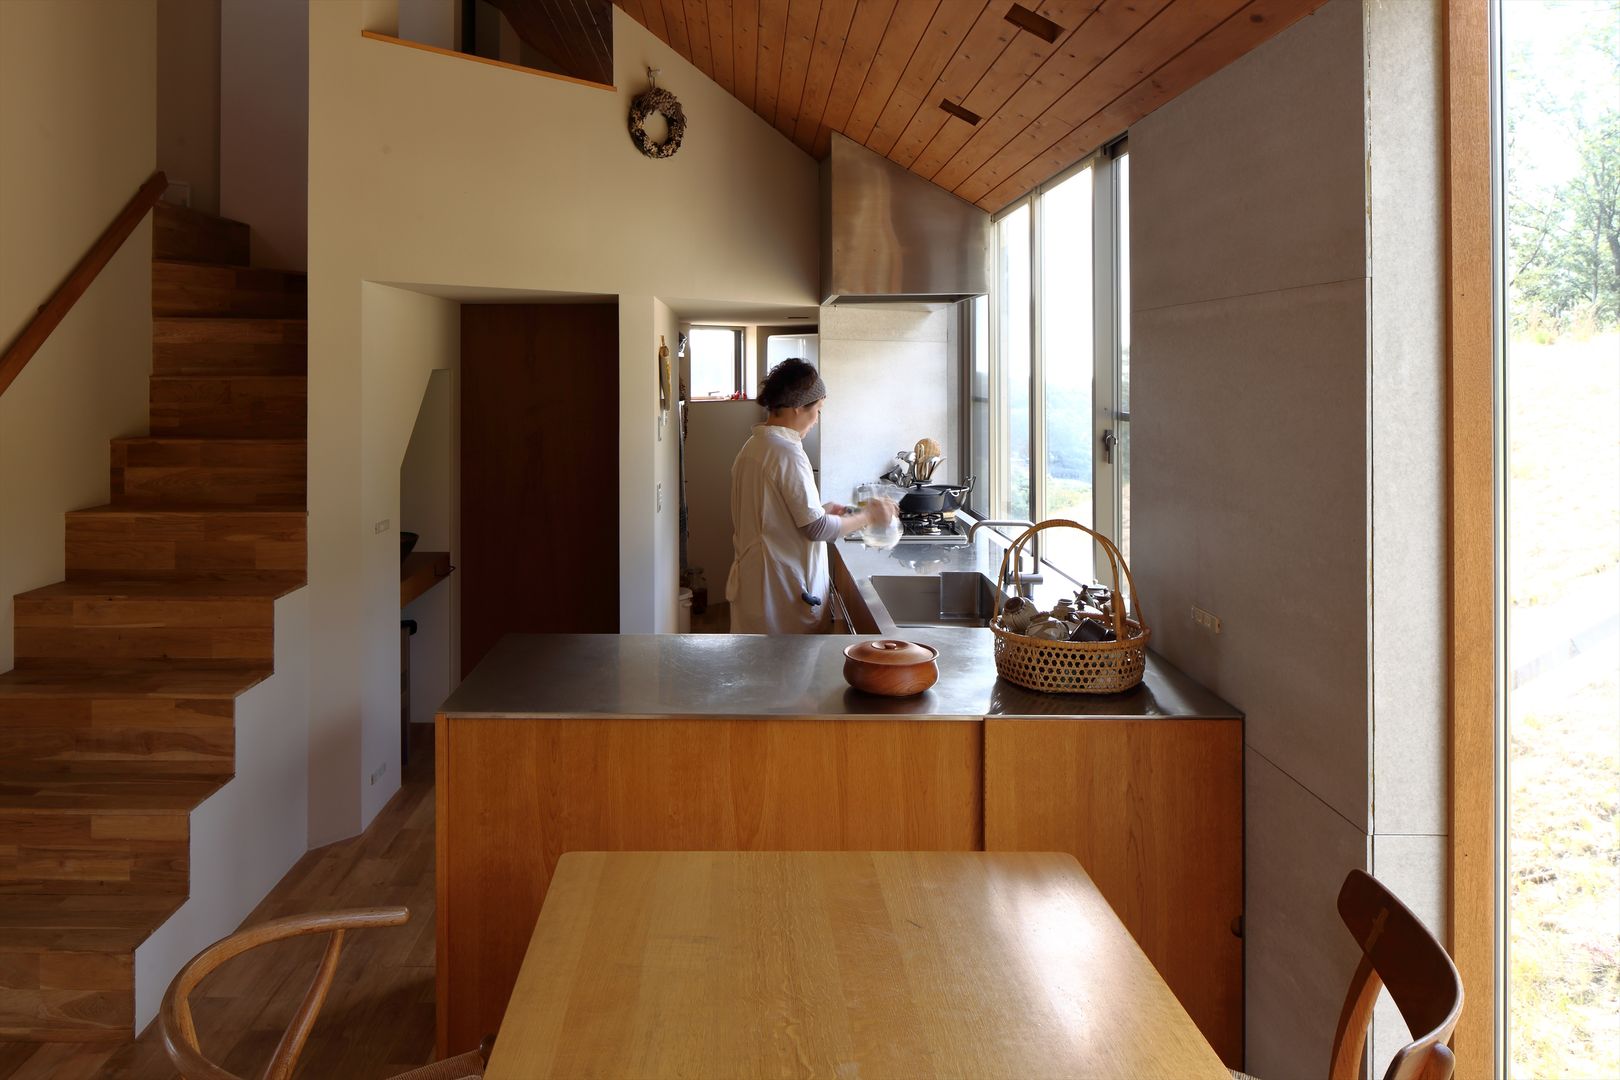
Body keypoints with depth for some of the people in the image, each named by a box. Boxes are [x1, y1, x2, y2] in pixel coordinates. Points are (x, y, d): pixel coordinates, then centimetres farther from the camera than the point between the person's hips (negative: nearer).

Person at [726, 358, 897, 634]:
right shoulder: (787, 453, -16)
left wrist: (820, 511, 17)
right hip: (784, 590, -9)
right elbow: (816, 528, -18)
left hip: (750, 579, 9)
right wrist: (868, 516, -6)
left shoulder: (751, 448, 12)